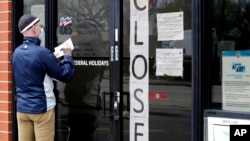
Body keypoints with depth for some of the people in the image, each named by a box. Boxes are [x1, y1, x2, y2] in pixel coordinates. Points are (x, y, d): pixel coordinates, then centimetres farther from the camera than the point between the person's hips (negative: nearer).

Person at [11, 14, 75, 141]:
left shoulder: (16, 53, 5)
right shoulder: (42, 53, -17)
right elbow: (66, 75, -12)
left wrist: (55, 59, 19)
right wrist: (67, 56, 5)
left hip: (22, 108, 7)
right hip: (41, 108, -6)